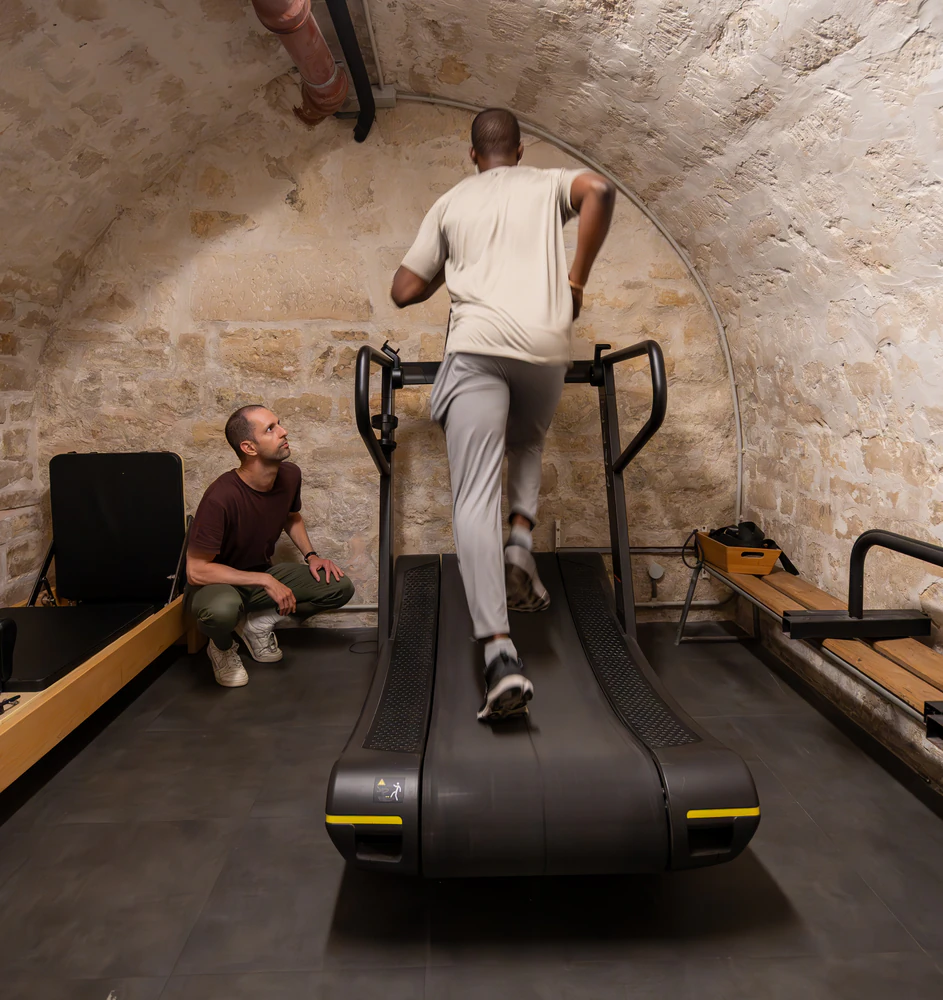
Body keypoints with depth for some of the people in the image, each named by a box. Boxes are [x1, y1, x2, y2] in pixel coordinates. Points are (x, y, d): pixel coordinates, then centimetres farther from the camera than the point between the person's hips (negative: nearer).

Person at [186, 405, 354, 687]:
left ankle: (258, 622, 7)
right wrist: (265, 581, -27)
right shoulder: (220, 498, -30)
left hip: (263, 574, 6)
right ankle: (223, 648, -3)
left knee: (340, 588, -11)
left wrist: (311, 555, -2)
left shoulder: (290, 475, -9)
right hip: (217, 584, -6)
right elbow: (196, 571, -26)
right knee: (223, 608, -42)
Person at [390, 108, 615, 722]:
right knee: (528, 444, 30)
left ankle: (500, 653, -22)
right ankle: (522, 540, 2)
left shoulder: (451, 203, 24)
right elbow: (600, 191, -1)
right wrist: (576, 282, 5)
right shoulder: (548, 184, 23)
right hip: (546, 343, 2)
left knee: (476, 496, -8)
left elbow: (404, 291, 21)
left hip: (478, 345, -1)